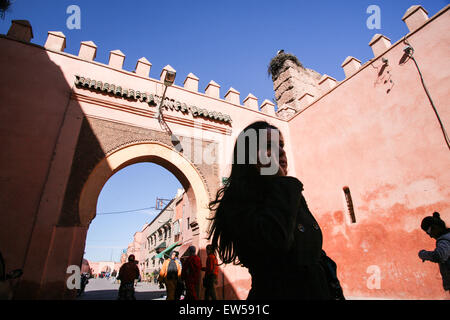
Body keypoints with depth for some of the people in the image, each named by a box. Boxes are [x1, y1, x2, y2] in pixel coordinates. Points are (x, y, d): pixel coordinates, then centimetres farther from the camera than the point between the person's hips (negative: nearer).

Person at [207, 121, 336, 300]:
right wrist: (280, 182, -24)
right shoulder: (239, 200, -18)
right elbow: (274, 241, -36)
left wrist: (333, 292, 9)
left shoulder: (292, 194, 5)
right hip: (276, 292, -7)